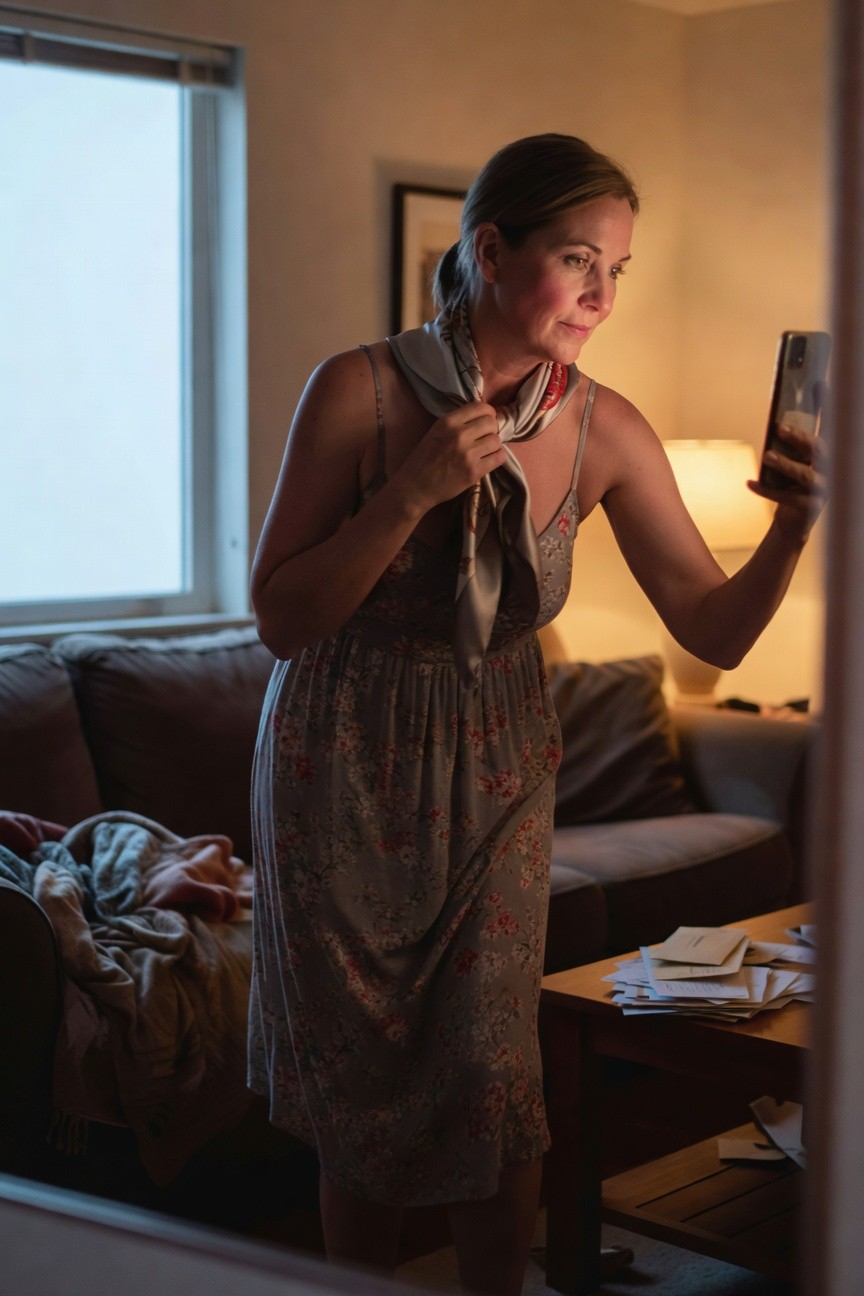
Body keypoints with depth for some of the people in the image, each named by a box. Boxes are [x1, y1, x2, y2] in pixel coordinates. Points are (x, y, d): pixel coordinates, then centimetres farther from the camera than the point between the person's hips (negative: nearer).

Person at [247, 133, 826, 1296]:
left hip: (495, 772, 2)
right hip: (344, 770, -1)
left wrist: (792, 527, -26)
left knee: (494, 1078, -2)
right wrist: (412, 492, -27)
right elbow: (282, 619, -15)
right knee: (360, 1080, 9)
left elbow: (715, 629, -8)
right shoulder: (360, 391, -17)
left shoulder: (604, 431, -10)